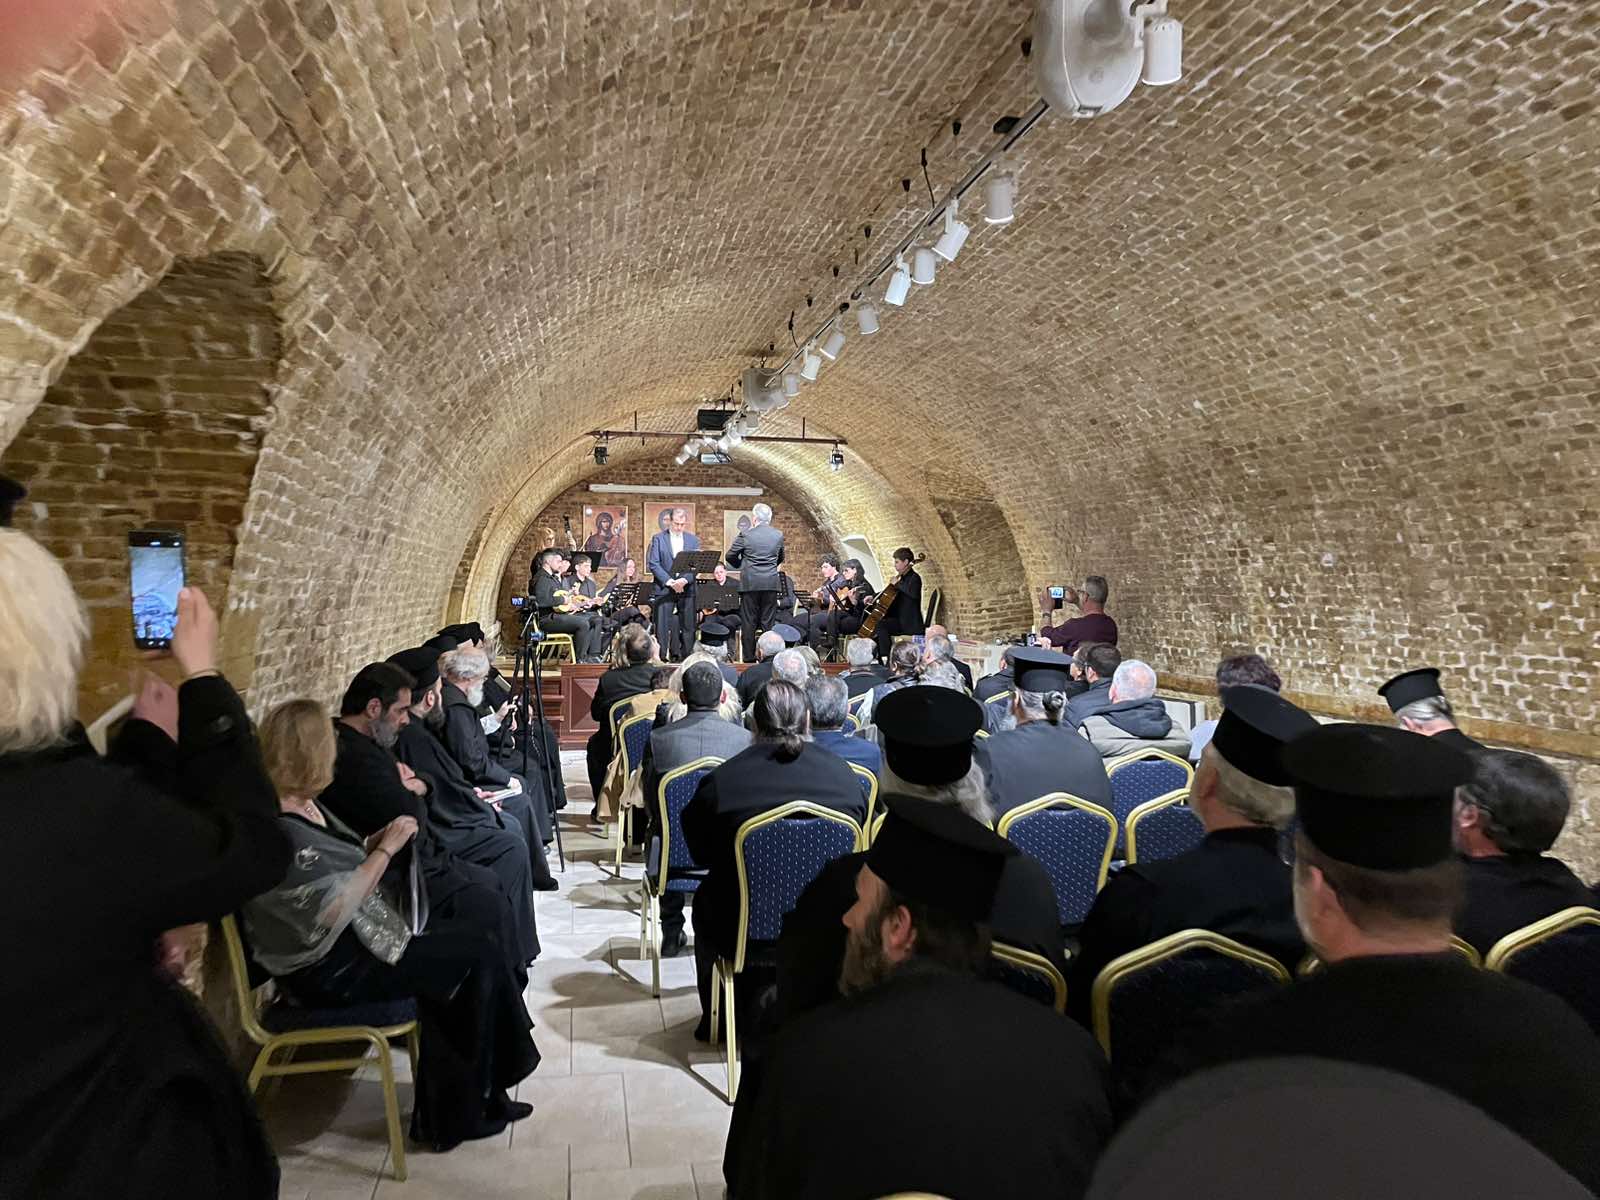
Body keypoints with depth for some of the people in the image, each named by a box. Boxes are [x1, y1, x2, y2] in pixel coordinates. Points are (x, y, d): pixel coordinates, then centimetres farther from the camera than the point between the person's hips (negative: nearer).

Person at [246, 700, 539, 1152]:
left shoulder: (304, 807, 8)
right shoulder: (276, 828, -23)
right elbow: (334, 907, -27)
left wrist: (379, 841, 3)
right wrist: (387, 849, -18)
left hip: (357, 936, 10)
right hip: (329, 967, -10)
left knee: (471, 939, -5)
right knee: (477, 955, -11)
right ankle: (458, 1113, 7)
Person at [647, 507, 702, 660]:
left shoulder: (693, 540, 11)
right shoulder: (658, 538, 4)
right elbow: (653, 564, -4)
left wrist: (685, 580, -15)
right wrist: (669, 581, -14)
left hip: (687, 589, 2)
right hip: (664, 589, -2)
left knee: (688, 627, 2)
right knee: (662, 628, -4)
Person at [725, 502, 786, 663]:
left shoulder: (745, 534, -6)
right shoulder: (778, 535, 4)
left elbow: (730, 556, 2)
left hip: (750, 583, -3)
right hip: (771, 583, 3)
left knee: (748, 622, 4)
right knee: (767, 622, 7)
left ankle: (749, 657, 4)